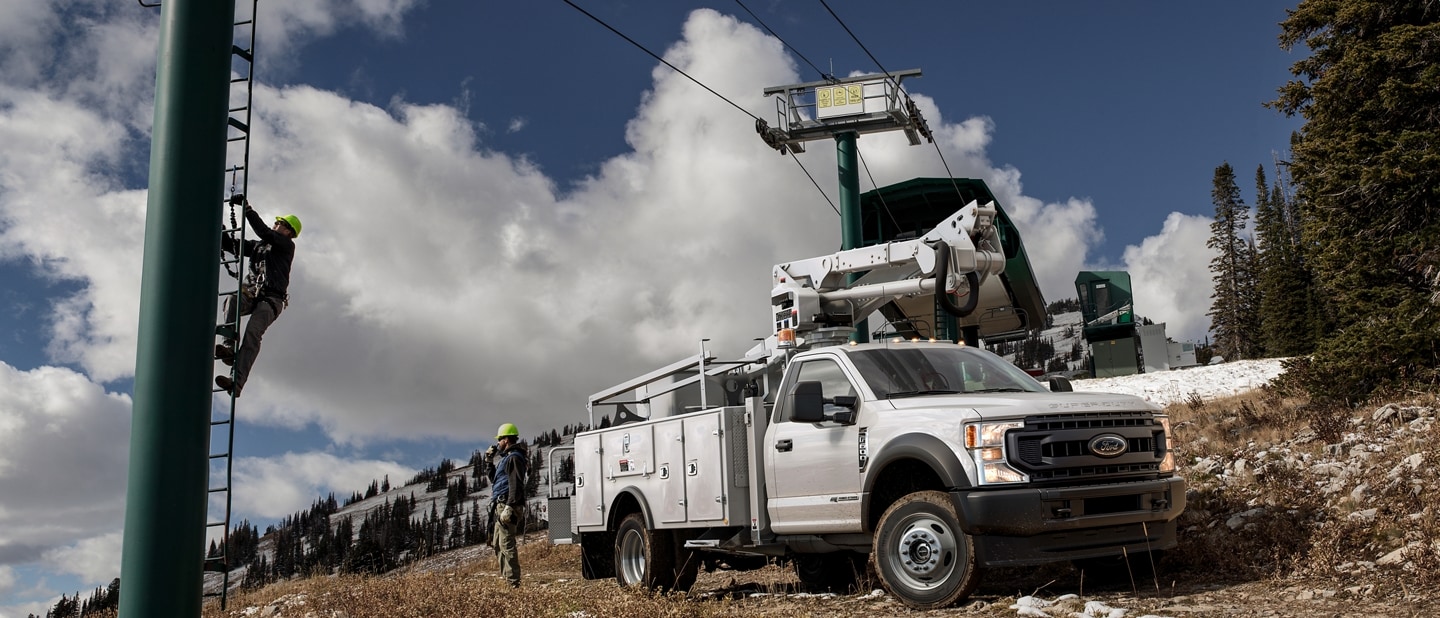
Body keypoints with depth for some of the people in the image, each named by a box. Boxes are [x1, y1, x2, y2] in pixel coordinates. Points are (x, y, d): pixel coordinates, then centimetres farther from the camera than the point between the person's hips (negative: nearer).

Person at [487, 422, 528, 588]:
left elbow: (516, 485, -21)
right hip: (500, 506, 11)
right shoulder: (506, 458, 21)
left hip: (507, 505, -11)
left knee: (506, 543, -12)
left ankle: (513, 581, -11)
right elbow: (495, 479, 31)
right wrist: (488, 459, 22)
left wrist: (509, 508, -27)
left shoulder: (514, 458, -11)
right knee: (497, 543, 15)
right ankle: (505, 577, 20)